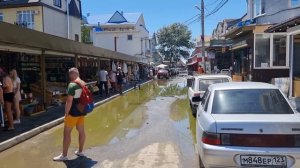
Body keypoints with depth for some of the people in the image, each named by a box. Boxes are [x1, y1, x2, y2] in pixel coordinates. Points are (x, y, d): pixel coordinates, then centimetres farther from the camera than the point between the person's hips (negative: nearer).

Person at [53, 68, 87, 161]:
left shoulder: (72, 85, -18)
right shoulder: (84, 84, 5)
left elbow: (69, 101, -22)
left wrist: (66, 113, -15)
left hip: (74, 112, -8)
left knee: (67, 132, 2)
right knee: (81, 131, 15)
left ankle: (64, 155, 9)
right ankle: (80, 151, 27)